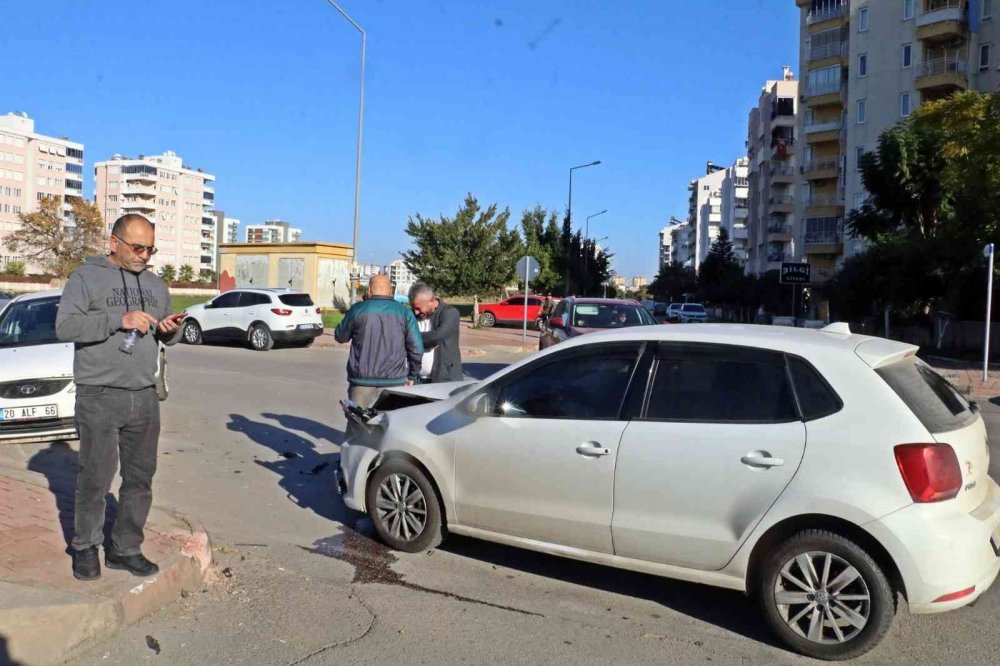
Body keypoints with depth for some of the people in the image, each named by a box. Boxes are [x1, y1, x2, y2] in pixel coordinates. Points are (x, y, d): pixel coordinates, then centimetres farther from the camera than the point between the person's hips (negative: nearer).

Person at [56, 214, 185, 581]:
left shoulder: (155, 285, 14)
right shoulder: (87, 277, -2)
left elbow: (167, 337, 20)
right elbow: (65, 326, -12)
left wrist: (170, 329, -4)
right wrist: (119, 319, -22)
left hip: (145, 398, 5)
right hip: (99, 398, -5)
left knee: (140, 478, 8)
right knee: (95, 478, 1)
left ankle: (125, 548, 21)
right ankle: (85, 547, 21)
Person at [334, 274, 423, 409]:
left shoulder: (358, 310, -2)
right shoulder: (404, 312, 1)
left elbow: (341, 336, 11)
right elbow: (416, 347, -1)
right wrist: (412, 375, 10)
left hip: (362, 378, -1)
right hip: (394, 380, 1)